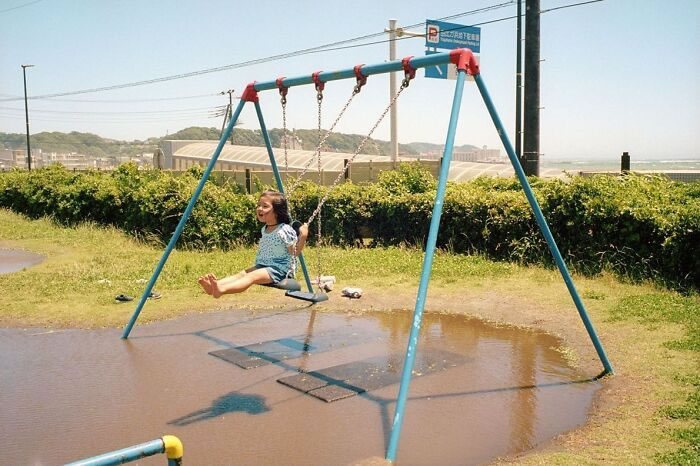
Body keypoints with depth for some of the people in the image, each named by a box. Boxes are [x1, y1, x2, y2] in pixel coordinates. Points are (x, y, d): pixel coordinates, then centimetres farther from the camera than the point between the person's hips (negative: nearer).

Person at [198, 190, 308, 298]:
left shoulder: (285, 230, -13)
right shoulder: (264, 230, 12)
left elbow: (294, 252, -13)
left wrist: (303, 236, -22)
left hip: (278, 268, -8)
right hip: (262, 265, 9)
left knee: (252, 276, -30)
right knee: (242, 273, -16)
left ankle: (221, 290, -52)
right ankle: (214, 285, -39)